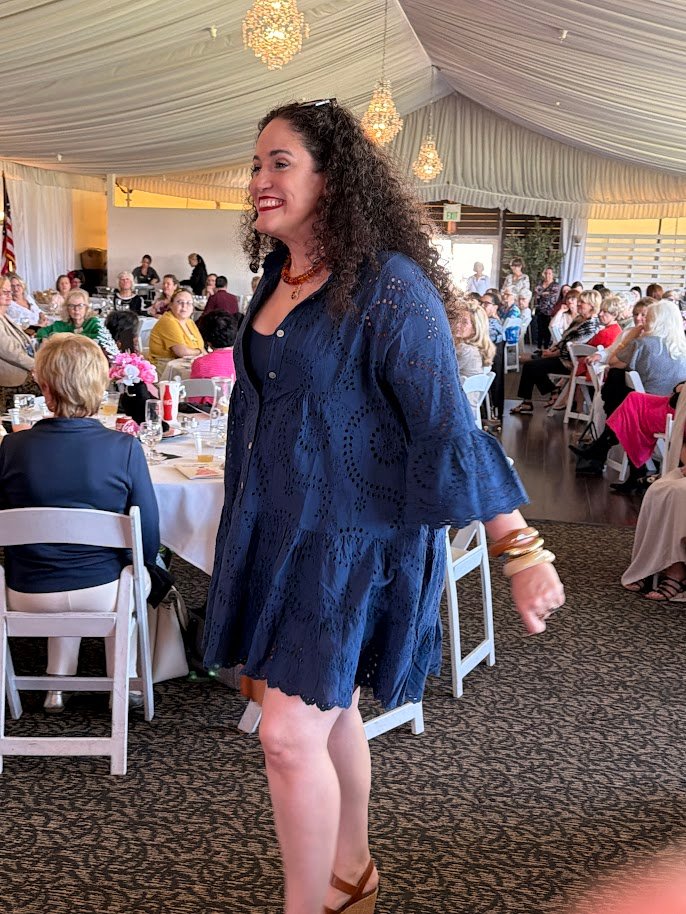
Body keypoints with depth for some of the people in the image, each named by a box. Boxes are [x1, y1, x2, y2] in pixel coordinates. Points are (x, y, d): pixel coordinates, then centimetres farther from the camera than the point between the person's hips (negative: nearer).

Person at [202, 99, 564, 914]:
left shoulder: (387, 286, -17)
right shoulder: (276, 280, 7)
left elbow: (448, 428, -19)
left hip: (353, 535, -7)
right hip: (275, 531, 7)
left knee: (291, 733, -9)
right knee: (327, 714, 18)